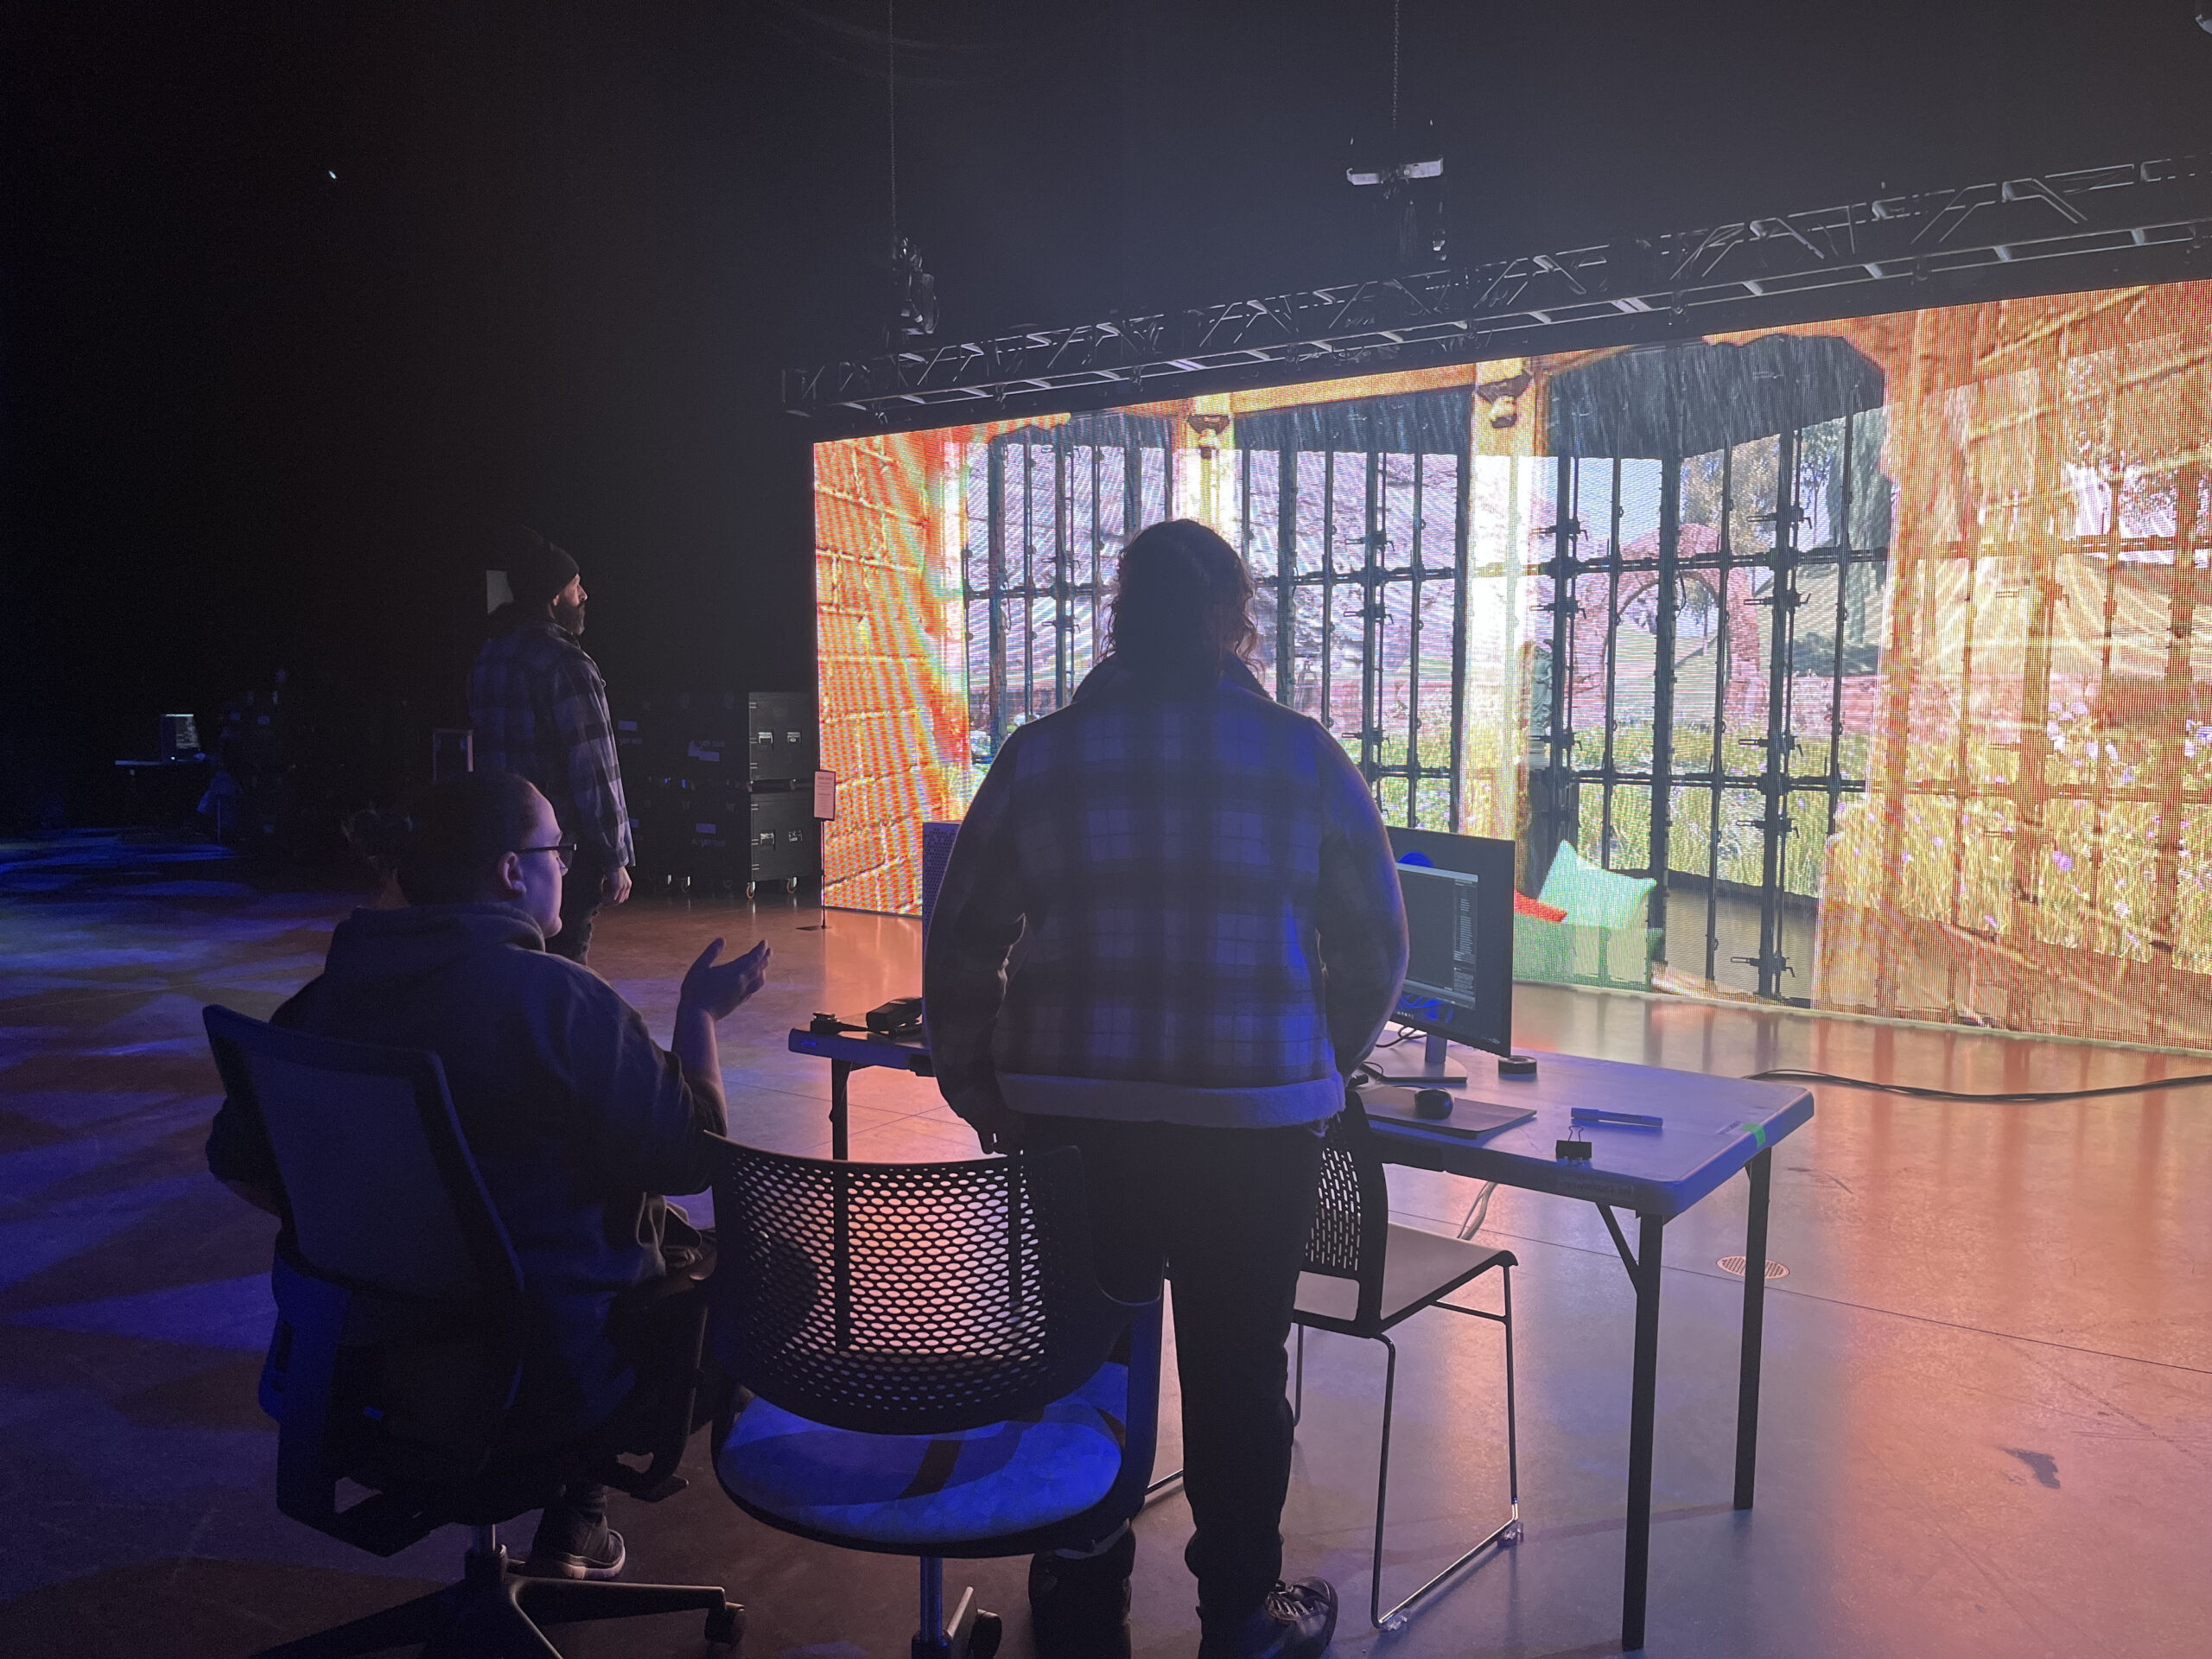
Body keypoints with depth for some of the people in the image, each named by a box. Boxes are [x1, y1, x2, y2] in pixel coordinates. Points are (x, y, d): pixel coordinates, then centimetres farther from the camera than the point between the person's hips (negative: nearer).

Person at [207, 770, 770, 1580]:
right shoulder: (560, 1002, -22)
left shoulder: (328, 996, -2)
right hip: (543, 1384, -7)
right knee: (713, 1261, 21)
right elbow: (693, 1156, -15)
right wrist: (700, 1014, -2)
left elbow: (237, 1163, 8)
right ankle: (573, 1519, 24)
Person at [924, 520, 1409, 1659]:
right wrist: (1319, 1067, 19)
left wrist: (982, 1095, 13)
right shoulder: (1302, 757, -2)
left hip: (1071, 1115, 2)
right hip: (1257, 1119, -1)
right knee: (1237, 1370, 13)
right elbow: (1374, 945, 4)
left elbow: (961, 944, 3)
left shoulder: (1040, 755, 1)